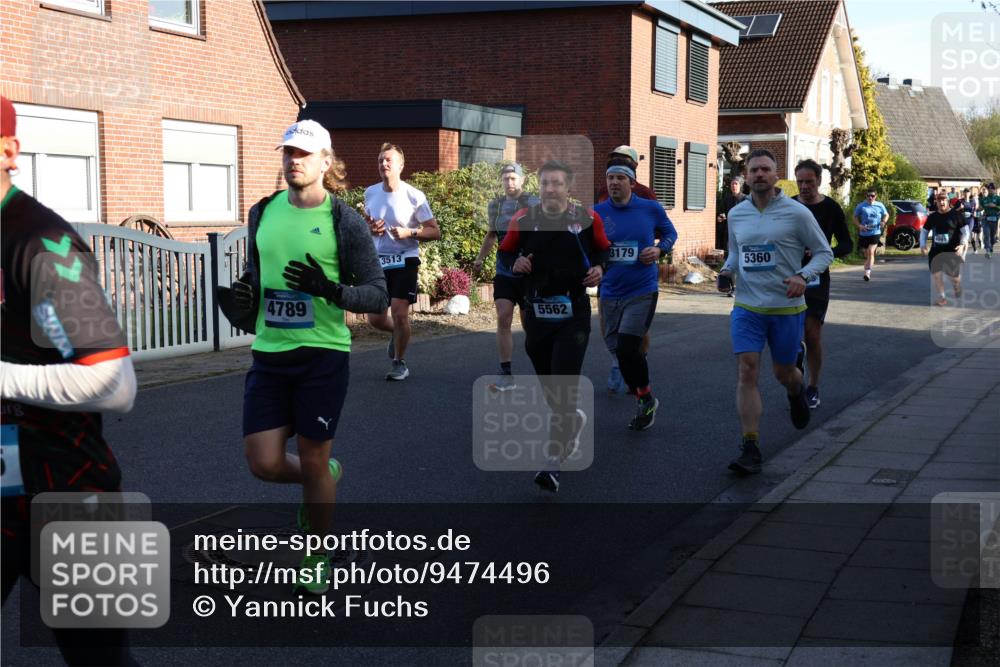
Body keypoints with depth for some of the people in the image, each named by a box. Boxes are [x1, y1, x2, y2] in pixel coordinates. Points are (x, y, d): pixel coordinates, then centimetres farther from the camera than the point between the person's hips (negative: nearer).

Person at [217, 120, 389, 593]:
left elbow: (378, 295, -8)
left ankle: (317, 557, 28)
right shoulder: (263, 213, 6)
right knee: (264, 464, 0)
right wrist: (241, 299, 2)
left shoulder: (344, 221, -7)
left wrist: (330, 290, -25)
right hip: (269, 355, 4)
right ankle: (325, 478, 34)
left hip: (323, 355, -4)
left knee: (314, 462, 5)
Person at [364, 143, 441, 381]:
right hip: (378, 262, 4)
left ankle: (400, 363, 9)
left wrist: (409, 232, -22)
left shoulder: (414, 197, -10)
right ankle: (398, 334, 38)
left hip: (404, 261, -4)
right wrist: (370, 228, -3)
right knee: (375, 318, 3)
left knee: (399, 313, -12)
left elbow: (435, 231, -5)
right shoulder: (370, 193, 4)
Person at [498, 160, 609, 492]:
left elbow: (603, 249, 14)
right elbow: (505, 252, 12)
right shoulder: (523, 220, 0)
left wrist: (599, 267, -6)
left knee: (563, 388, -11)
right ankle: (573, 420, 47)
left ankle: (556, 461, -9)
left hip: (574, 314, -3)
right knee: (547, 385, 15)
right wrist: (515, 262, -9)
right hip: (536, 312, 3)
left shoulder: (587, 219, -2)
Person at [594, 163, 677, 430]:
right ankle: (645, 402, 30)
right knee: (618, 350, 8)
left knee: (627, 347, -15)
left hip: (642, 291, -3)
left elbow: (670, 233, 12)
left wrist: (659, 250, -7)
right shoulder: (597, 213, -2)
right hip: (610, 293, 3)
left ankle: (646, 399, 10)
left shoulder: (651, 208, -3)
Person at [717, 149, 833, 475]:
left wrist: (803, 277, -19)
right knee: (747, 372, -11)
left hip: (786, 307, -2)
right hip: (746, 306, 2)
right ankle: (751, 448, -9)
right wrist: (727, 271, 0)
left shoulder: (797, 213, -7)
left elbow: (824, 252, -1)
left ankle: (797, 393, 52)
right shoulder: (736, 214, 5)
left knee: (783, 372, 13)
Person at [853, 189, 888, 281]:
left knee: (871, 252, -17)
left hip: (875, 233, -2)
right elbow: (855, 217, 6)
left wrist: (883, 221, -5)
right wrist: (860, 225, -13)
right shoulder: (861, 206, 0)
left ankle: (868, 272, -22)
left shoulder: (879, 205, 3)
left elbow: (886, 214, 17)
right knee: (866, 254, 11)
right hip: (864, 234, 2)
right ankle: (867, 271, 25)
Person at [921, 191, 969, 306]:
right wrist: (923, 245, 1)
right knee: (935, 274, -3)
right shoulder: (932, 217, 8)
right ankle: (941, 298, 9)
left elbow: (965, 230, -5)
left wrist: (962, 244, -20)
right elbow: (924, 231, 16)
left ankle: (957, 288, 37)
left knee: (954, 276, 2)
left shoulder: (957, 215, -4)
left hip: (952, 250, -3)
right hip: (936, 250, 4)